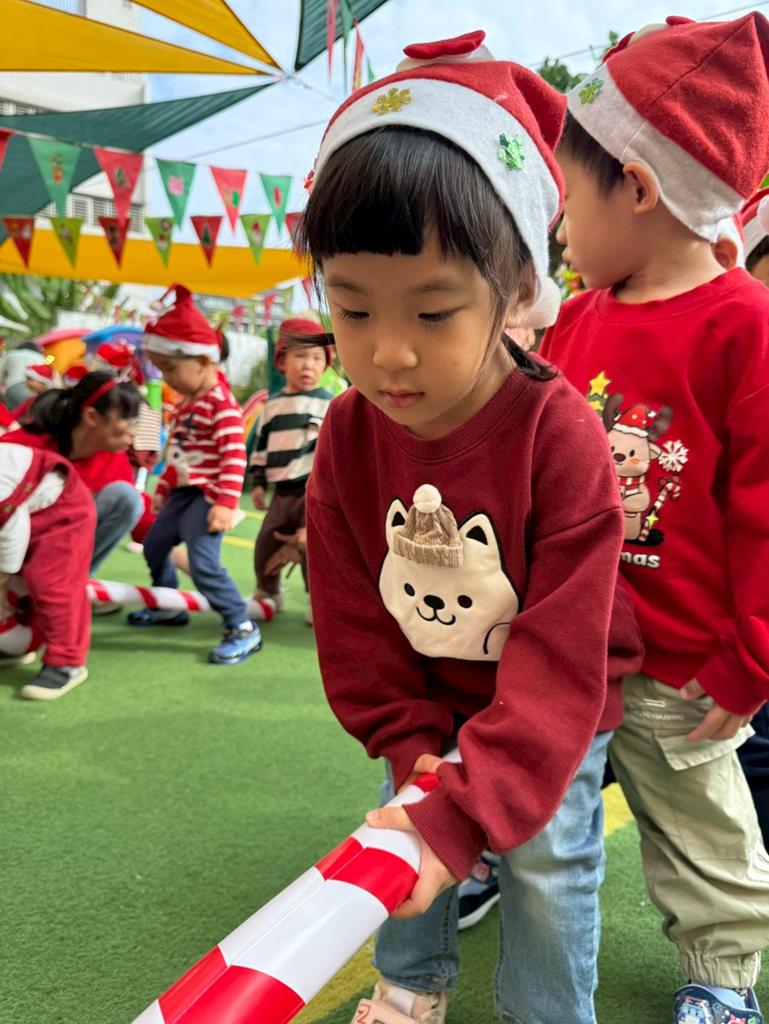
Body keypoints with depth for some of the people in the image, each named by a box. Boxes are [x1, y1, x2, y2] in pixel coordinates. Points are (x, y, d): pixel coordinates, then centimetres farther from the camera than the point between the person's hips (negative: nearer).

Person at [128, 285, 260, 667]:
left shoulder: (221, 403, -20)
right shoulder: (186, 402, 11)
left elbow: (235, 456, -26)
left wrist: (226, 503, -31)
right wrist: (163, 488, 25)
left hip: (207, 495, -10)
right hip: (182, 492, 10)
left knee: (203, 563, -20)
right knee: (154, 546, 22)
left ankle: (243, 628, -11)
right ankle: (168, 607, 41)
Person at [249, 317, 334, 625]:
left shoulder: (329, 404, -6)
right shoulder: (272, 404, 9)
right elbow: (261, 445, 16)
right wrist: (258, 482, 10)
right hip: (282, 492, 6)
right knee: (266, 545, 13)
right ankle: (267, 594, 37)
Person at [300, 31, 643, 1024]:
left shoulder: (558, 434, -30)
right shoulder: (347, 435, -17)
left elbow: (563, 652, -30)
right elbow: (351, 617, -7)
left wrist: (466, 806, -37)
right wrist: (413, 747, -12)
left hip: (560, 706, -3)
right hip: (434, 699, 4)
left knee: (547, 862, 1)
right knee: (408, 835, 10)